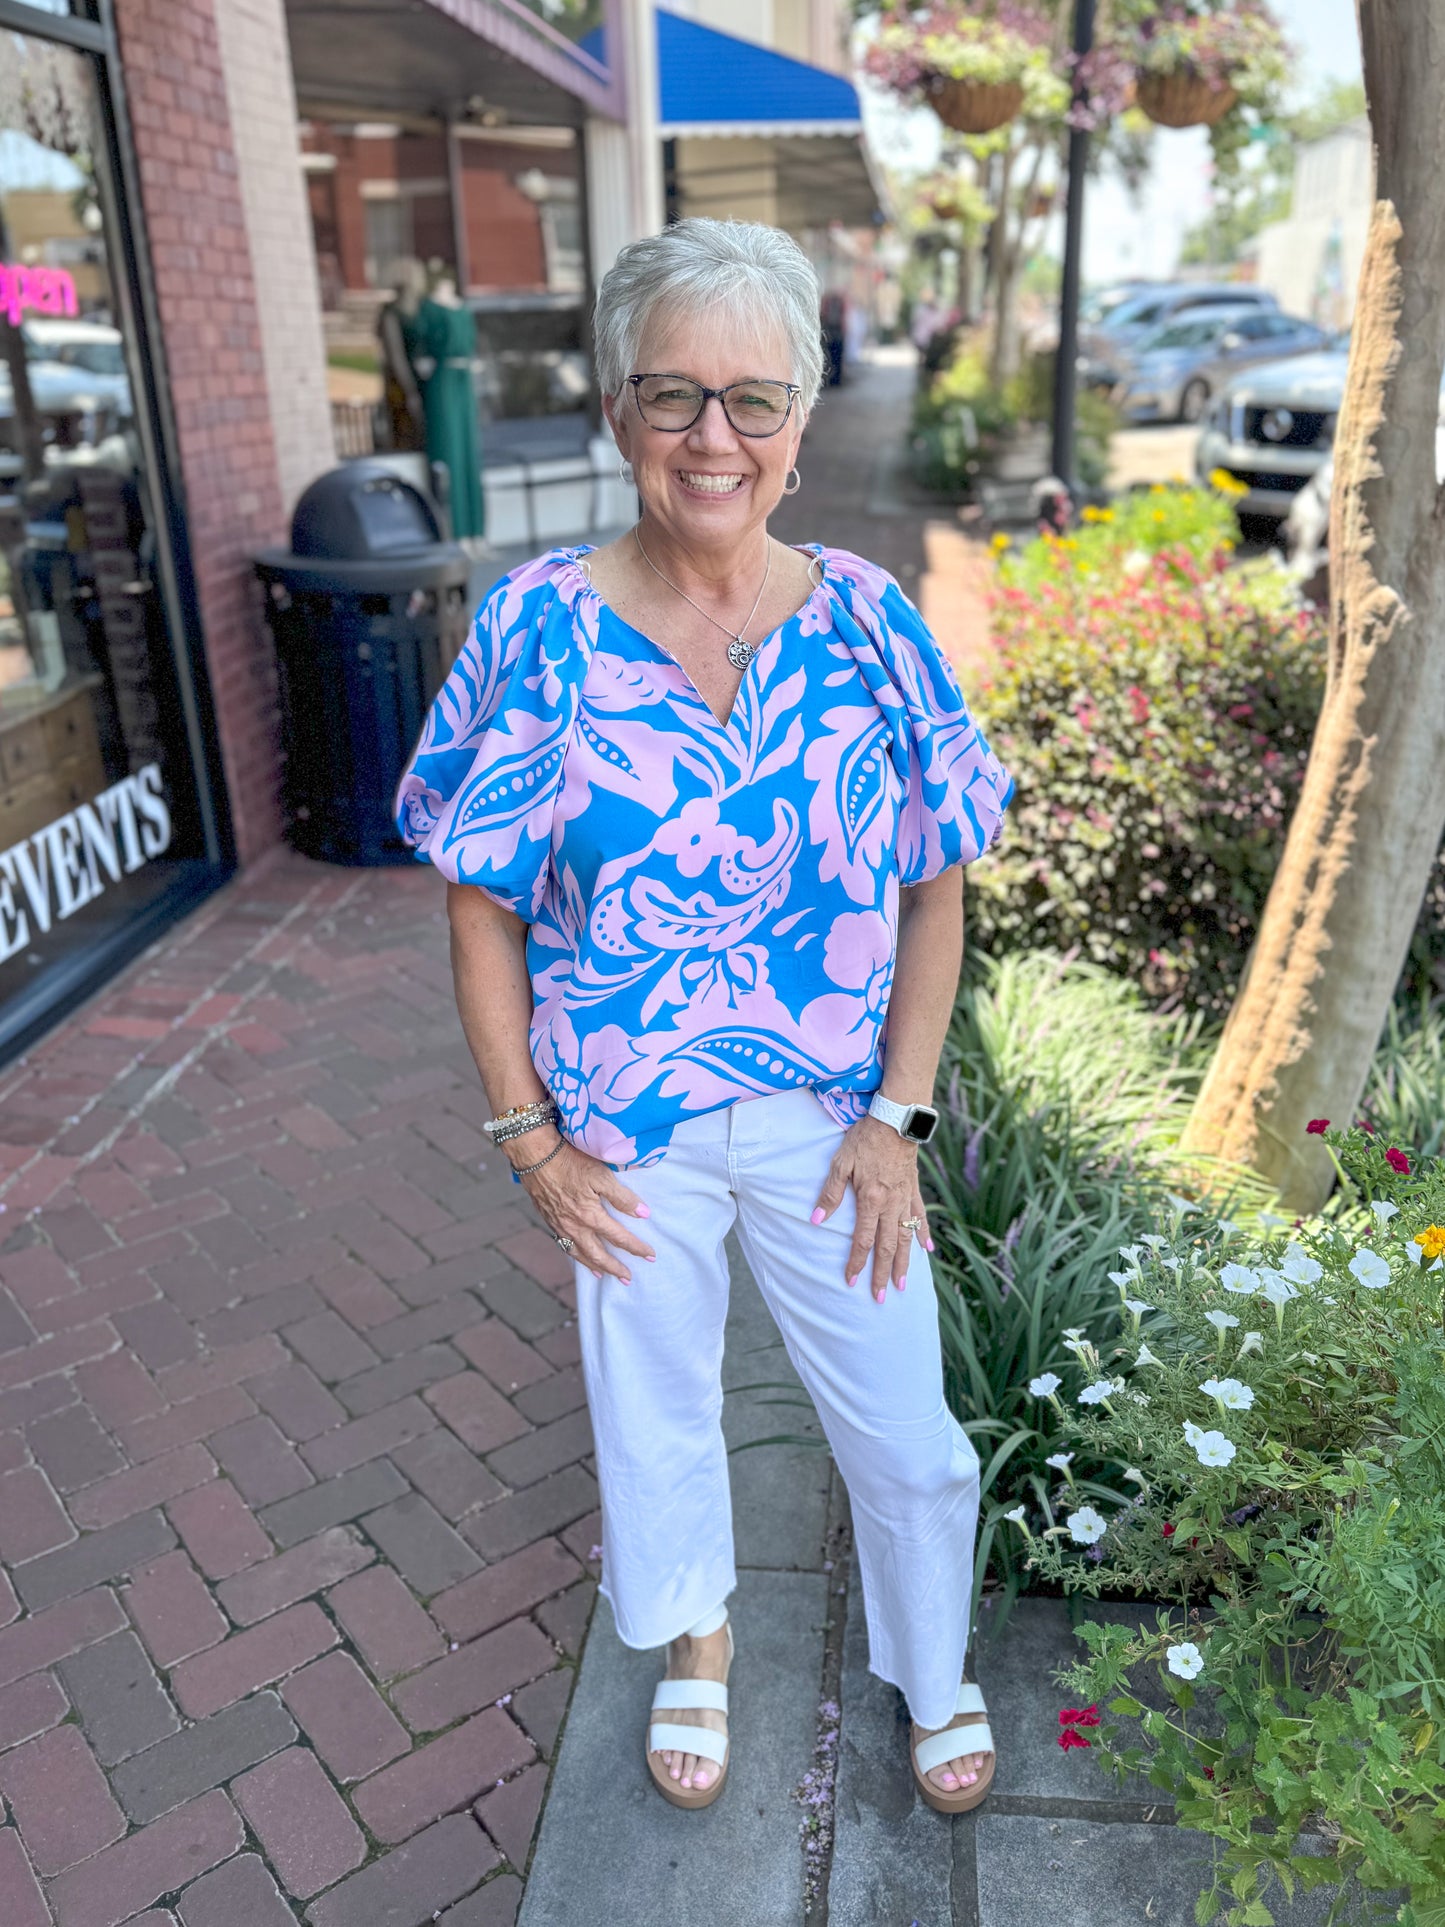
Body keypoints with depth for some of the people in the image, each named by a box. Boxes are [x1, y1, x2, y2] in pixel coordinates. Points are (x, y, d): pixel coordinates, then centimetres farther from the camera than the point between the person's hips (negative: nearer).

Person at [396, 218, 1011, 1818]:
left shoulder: (867, 621, -9)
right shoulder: (538, 630, -13)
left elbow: (933, 892, -4)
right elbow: (482, 909, -7)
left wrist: (896, 1117, -7)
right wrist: (531, 1138, -7)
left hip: (832, 1126, 1)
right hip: (629, 1134, 0)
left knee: (905, 1432, 15)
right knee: (654, 1406, 22)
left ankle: (933, 1670, 49)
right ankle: (695, 1639, 55)